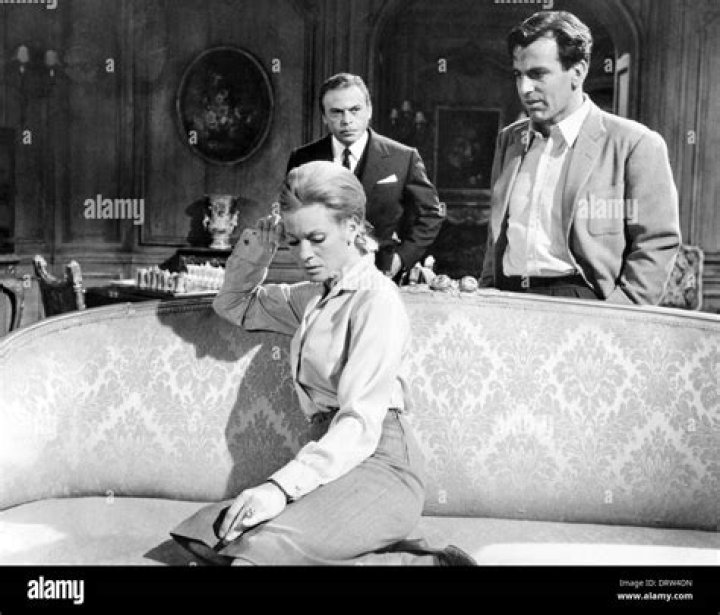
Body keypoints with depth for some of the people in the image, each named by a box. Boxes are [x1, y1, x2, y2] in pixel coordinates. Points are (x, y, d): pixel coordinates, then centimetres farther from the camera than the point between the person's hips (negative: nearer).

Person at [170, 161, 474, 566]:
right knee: (203, 536, -9)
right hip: (333, 463, 9)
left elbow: (361, 425, -18)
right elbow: (234, 305, 32)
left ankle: (422, 561, -14)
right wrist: (255, 253, 11)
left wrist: (282, 486, -28)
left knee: (260, 547, -30)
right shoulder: (314, 297, 17)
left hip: (379, 463, -9)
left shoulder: (377, 299, -9)